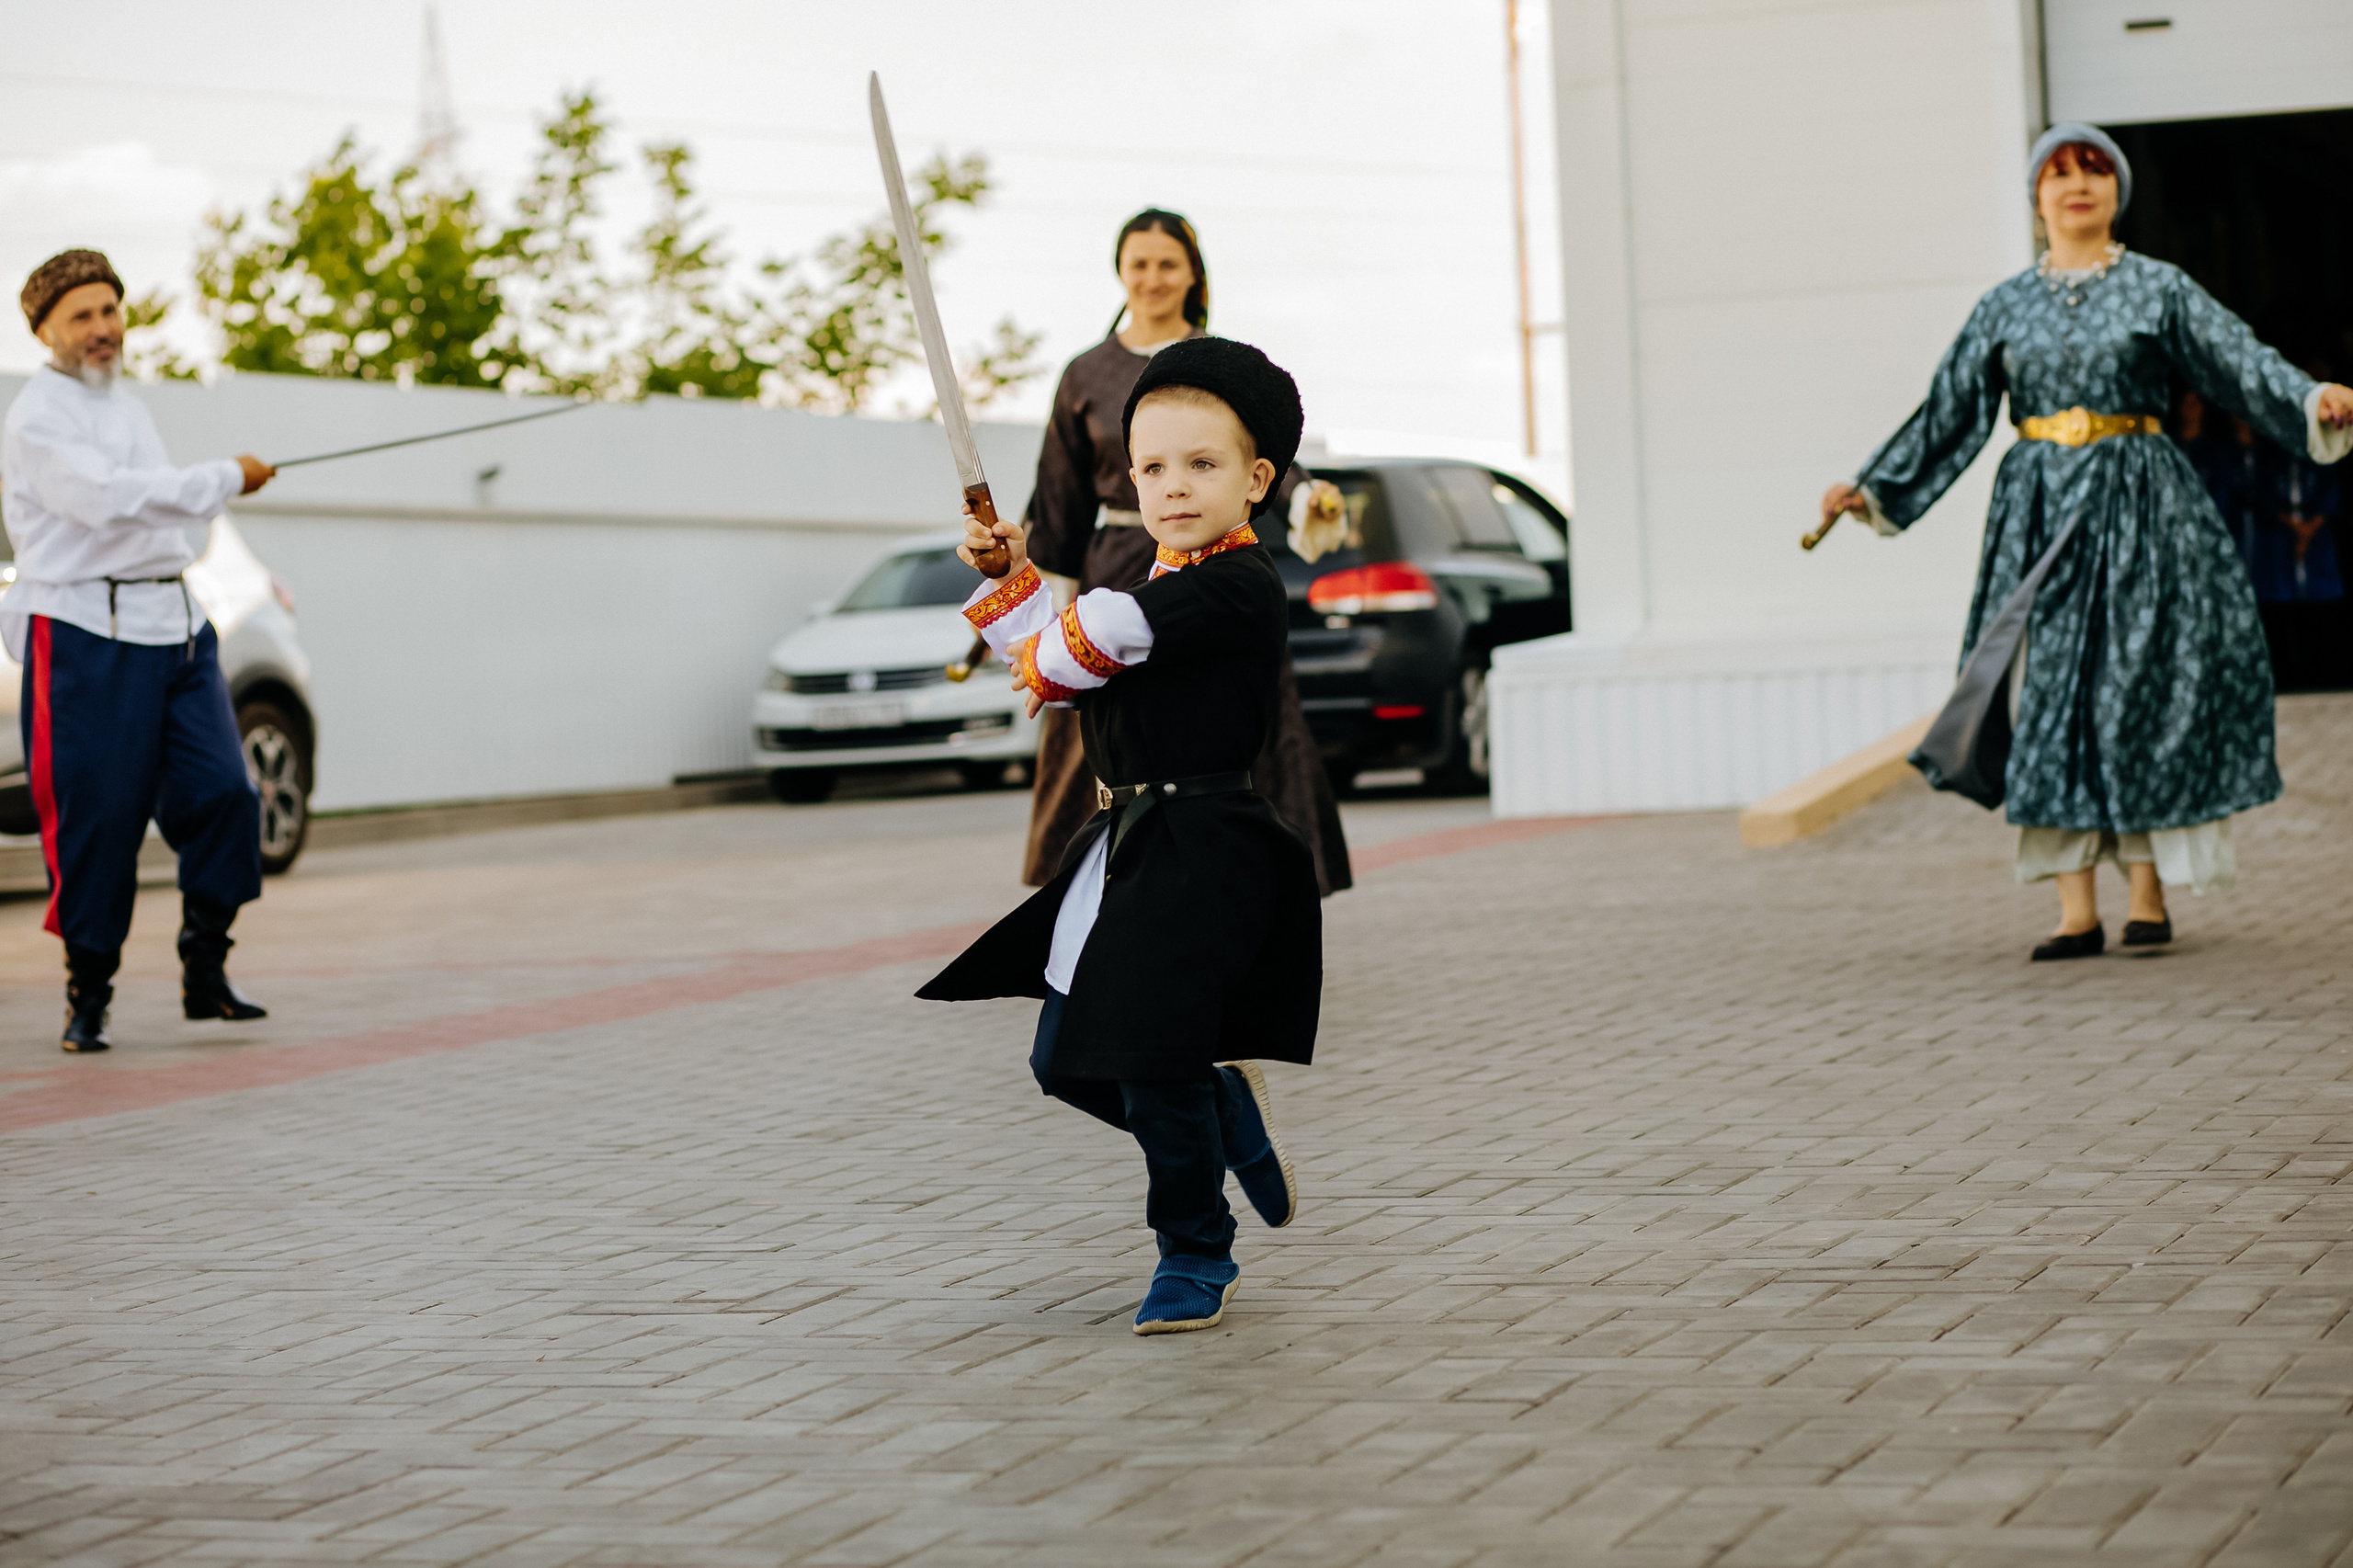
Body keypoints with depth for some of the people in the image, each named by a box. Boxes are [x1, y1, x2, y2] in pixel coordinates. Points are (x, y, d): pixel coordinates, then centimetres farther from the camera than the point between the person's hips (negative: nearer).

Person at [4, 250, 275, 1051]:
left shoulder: (128, 408, 20)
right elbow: (111, 501, -22)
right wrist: (226, 478, -15)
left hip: (171, 625, 7)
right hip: (84, 632, -7)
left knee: (224, 795, -4)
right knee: (96, 821, -6)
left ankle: (204, 975, 7)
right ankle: (88, 998, 8)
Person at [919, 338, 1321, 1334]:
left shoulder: (1237, 587, -16)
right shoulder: (1159, 589, 15)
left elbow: (1096, 637, -25)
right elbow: (1060, 678, 24)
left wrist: (1044, 655, -4)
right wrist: (1008, 580, 15)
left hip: (1198, 851, -9)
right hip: (1127, 843, 9)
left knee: (1154, 1065, -4)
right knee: (1068, 1062, 12)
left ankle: (1196, 1255, 15)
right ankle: (1231, 1113, 34)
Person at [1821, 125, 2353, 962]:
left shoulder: (2157, 289, 4)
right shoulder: (2006, 306, 10)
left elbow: (2241, 360, -5)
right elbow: (1950, 411, 14)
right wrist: (1873, 488, 12)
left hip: (2137, 506, -2)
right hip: (2040, 513, 2)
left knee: (2139, 684, -4)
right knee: (2048, 689, -3)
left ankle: (2150, 894, 5)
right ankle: (2076, 909, 0)